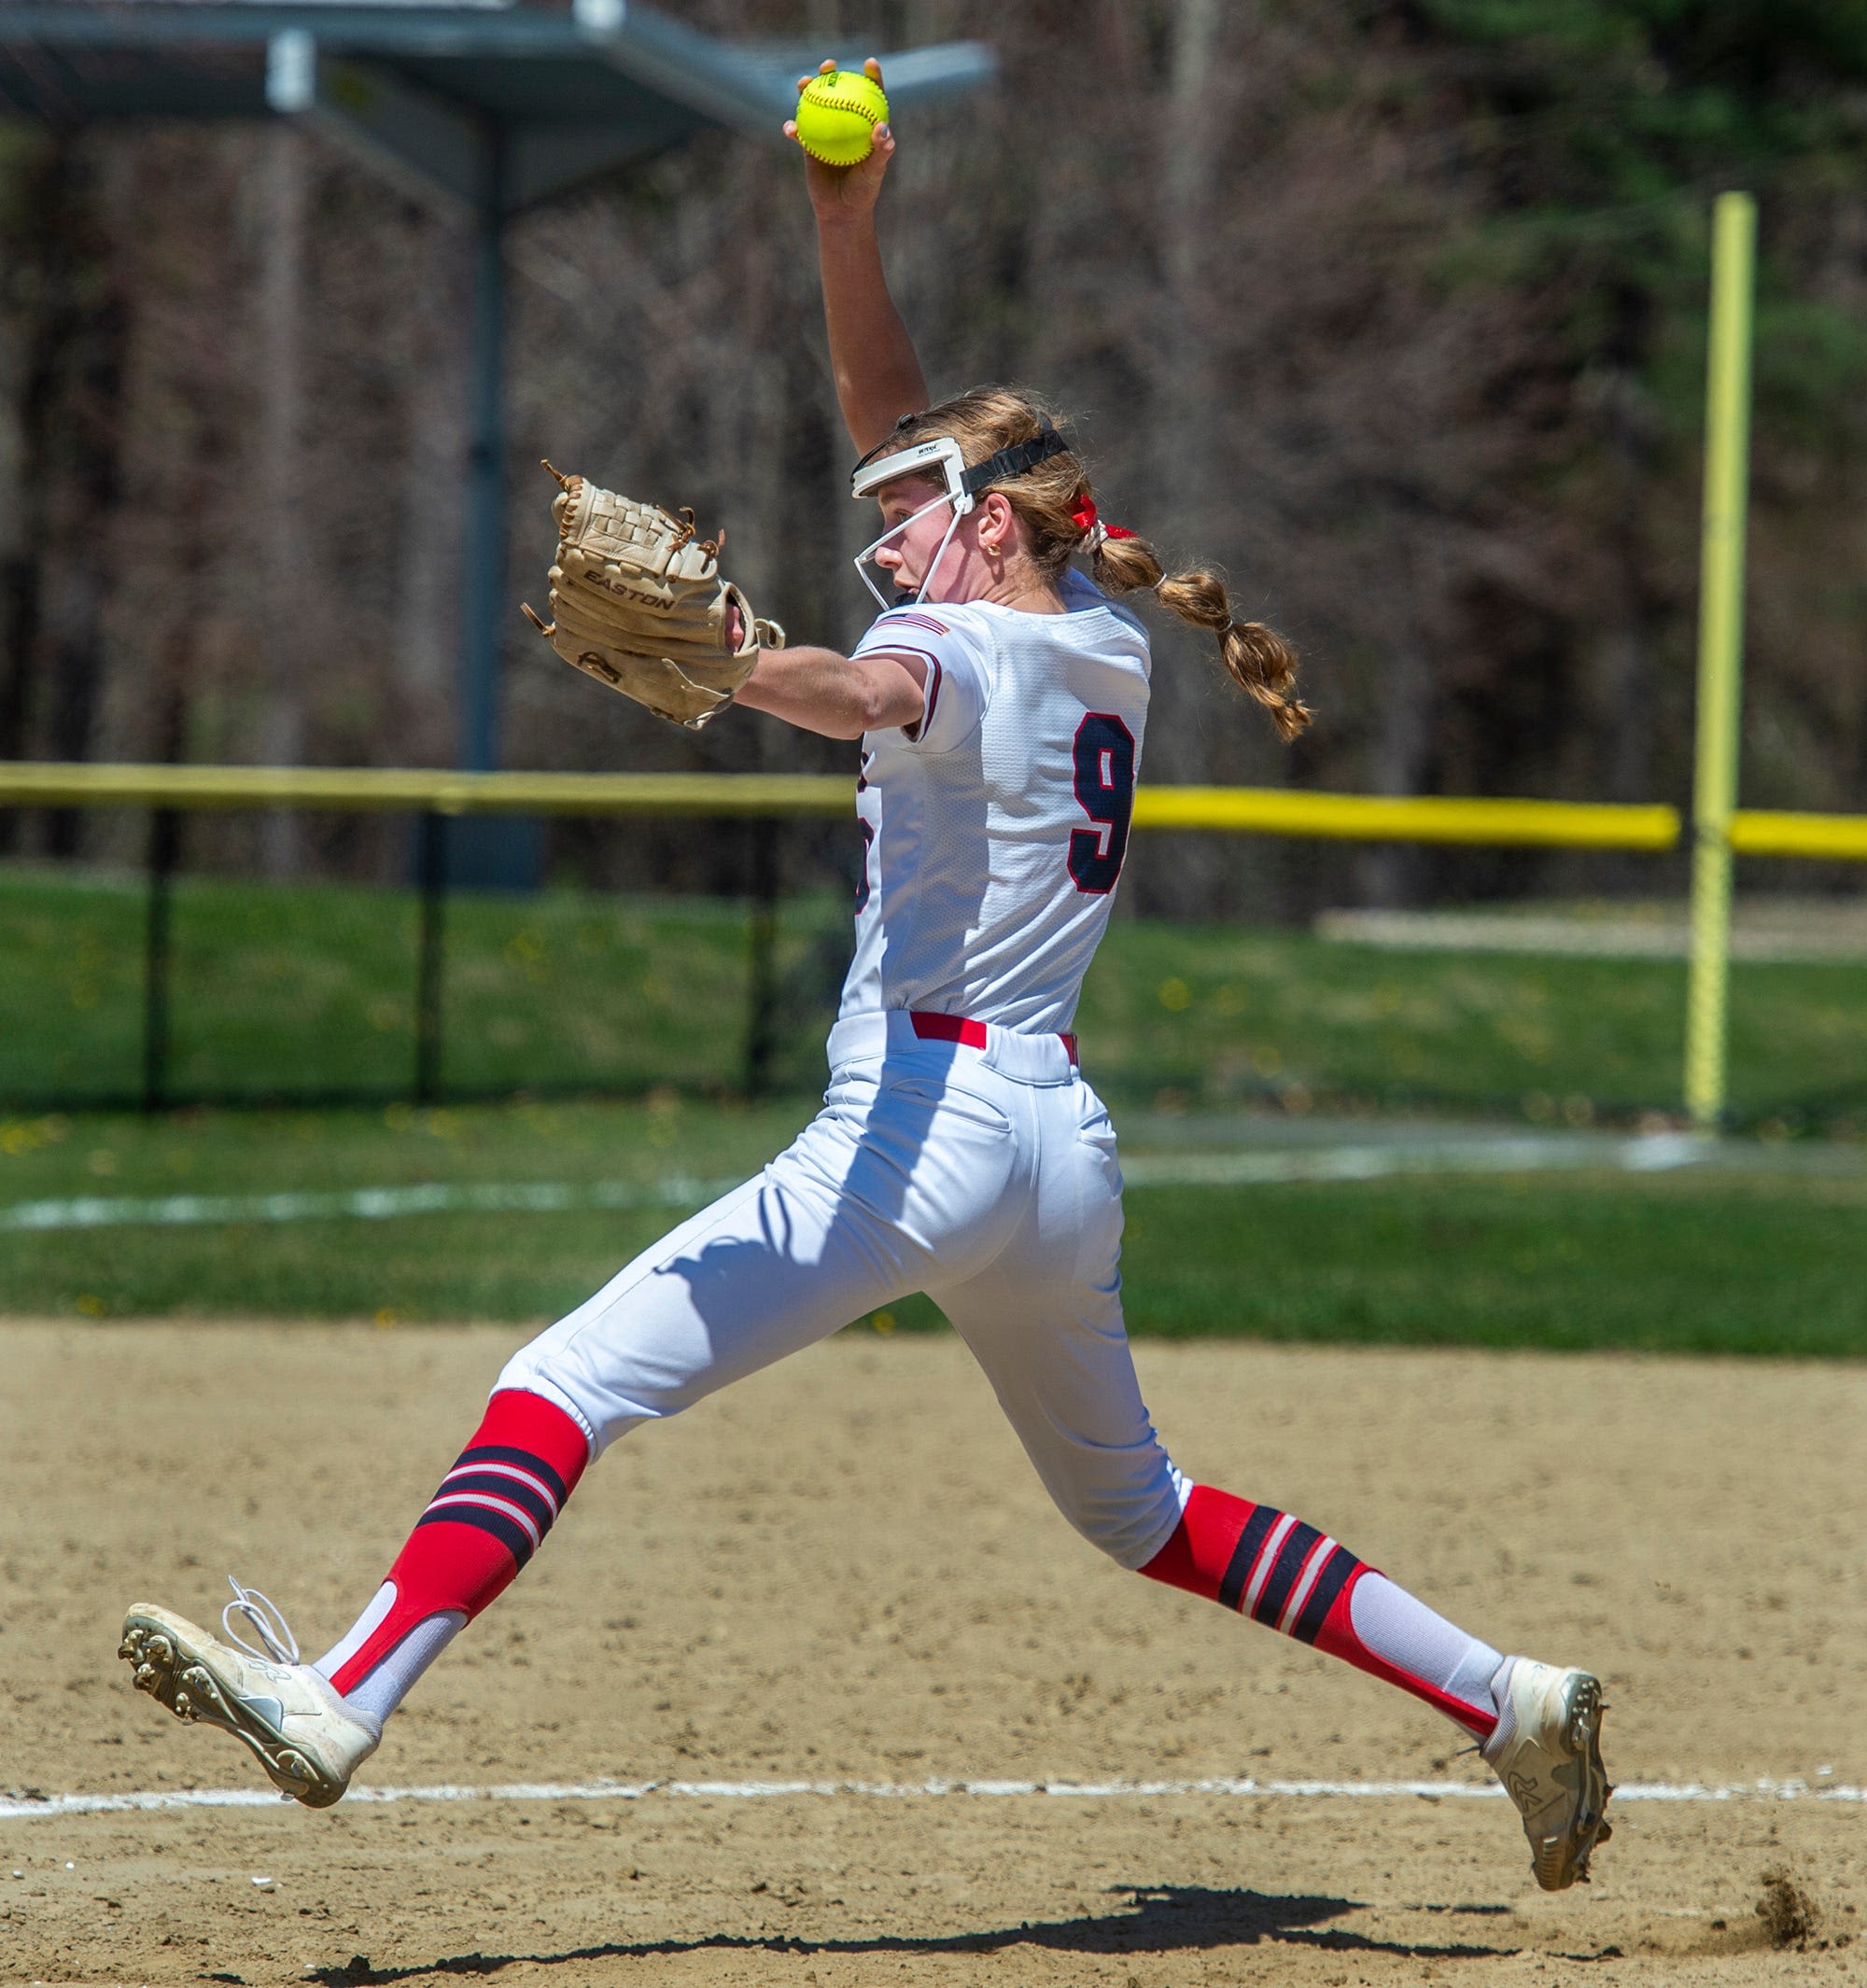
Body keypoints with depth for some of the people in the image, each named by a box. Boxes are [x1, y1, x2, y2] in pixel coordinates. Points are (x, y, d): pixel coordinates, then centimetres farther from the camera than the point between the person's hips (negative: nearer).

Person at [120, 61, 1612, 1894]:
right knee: (1131, 1504, 26)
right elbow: (898, 431, 21)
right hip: (1063, 1145, 9)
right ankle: (1507, 1703, 22)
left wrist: (734, 667, -55)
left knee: (566, 1386, -16)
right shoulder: (1106, 643, 15)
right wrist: (846, 225, 11)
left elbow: (871, 692, -35)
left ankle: (343, 1705, -30)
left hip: (923, 1126, -9)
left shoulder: (977, 650, -8)